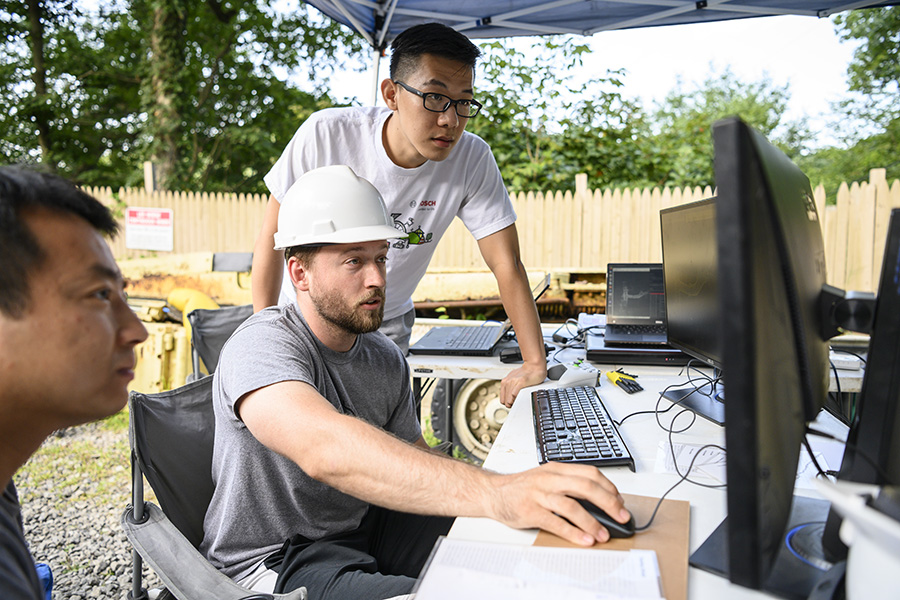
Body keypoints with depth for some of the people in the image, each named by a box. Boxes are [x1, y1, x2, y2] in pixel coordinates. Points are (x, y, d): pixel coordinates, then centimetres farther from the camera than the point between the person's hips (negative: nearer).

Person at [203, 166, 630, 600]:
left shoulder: (386, 359, 3)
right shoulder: (262, 346, -23)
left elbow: (414, 462, 8)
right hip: (276, 560, -7)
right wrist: (494, 494, -54)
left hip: (366, 525, 7)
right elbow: (324, 449, -44)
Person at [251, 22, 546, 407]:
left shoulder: (472, 161, -20)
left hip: (386, 325, 1)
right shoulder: (325, 136, -24)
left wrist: (536, 365, -24)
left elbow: (506, 264, -17)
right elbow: (273, 238, -14)